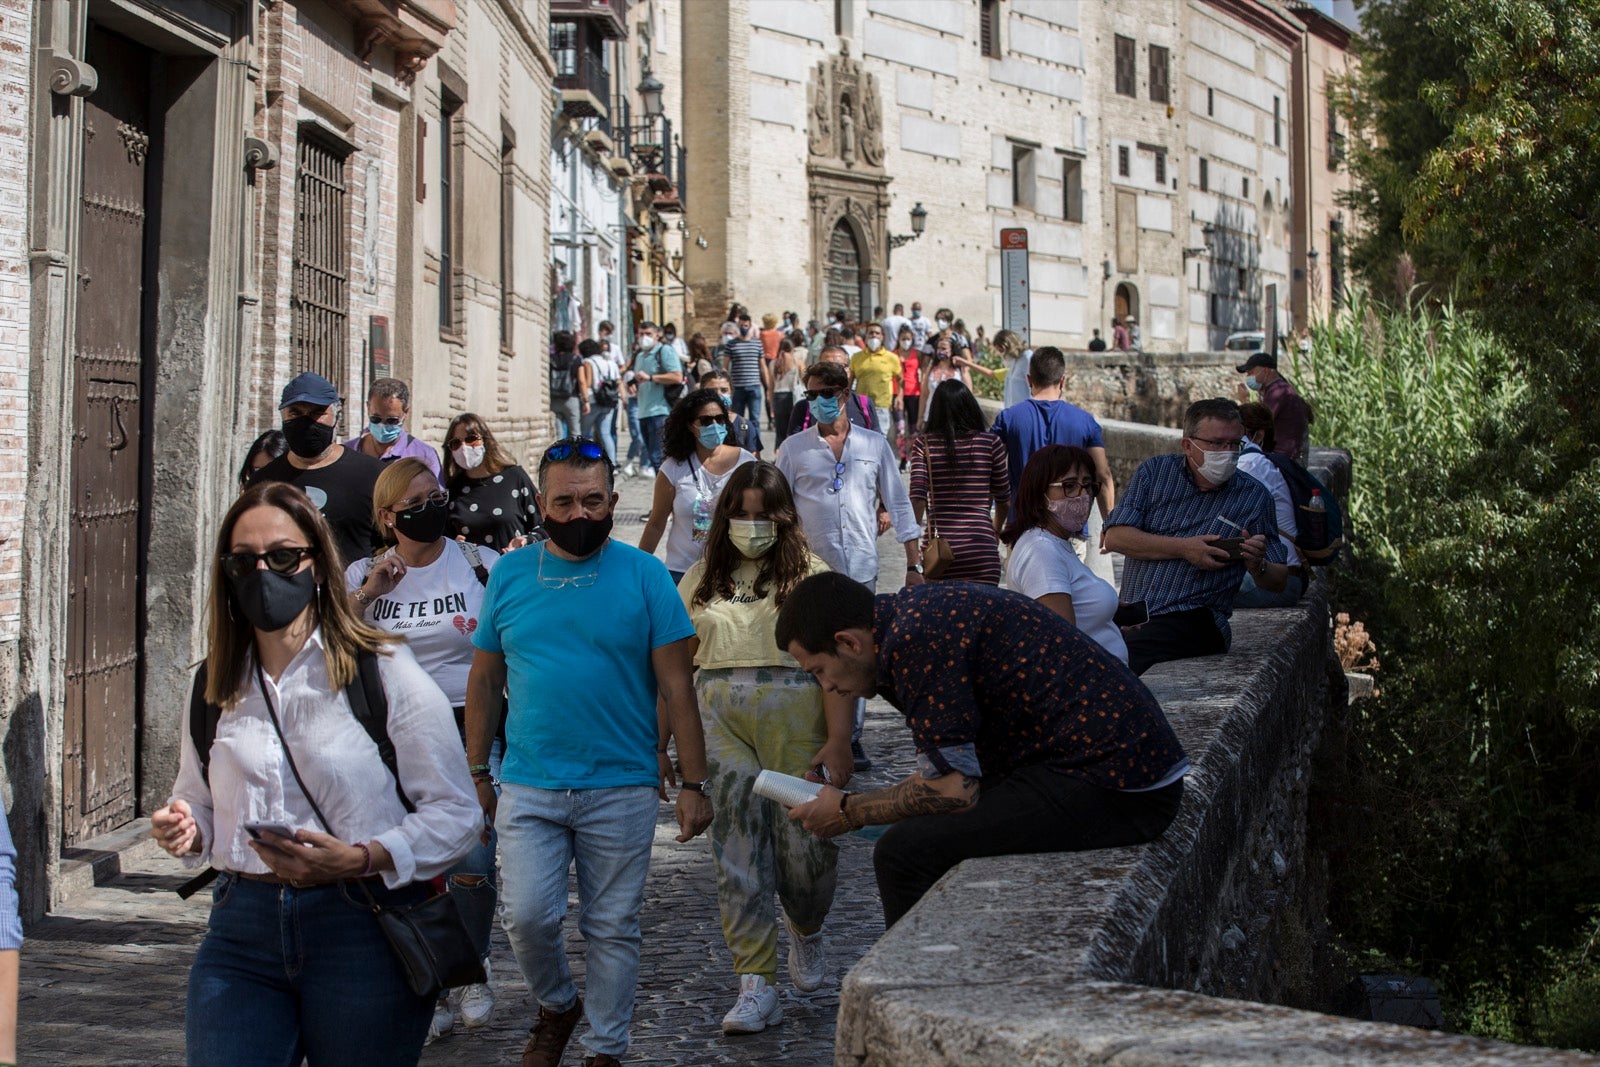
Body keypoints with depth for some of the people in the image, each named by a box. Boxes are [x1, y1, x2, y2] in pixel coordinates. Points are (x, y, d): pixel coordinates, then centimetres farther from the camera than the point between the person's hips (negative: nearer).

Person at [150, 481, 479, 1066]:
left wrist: (361, 859, -21)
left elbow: (457, 812, -6)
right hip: (241, 930, 3)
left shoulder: (383, 670, -3)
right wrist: (183, 827, 1)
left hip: (362, 930, -3)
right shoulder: (214, 686, 11)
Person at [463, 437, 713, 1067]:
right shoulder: (509, 576, 4)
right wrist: (476, 773, 9)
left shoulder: (644, 576, -3)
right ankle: (555, 1007, 25)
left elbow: (677, 687, -3)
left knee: (612, 930, 7)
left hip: (622, 787, -1)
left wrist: (692, 783, -7)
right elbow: (485, 681, 11)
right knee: (528, 917, -4)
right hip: (528, 788, 2)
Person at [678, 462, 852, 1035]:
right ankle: (756, 982, -7)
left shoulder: (809, 574, 5)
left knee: (802, 837, -5)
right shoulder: (703, 579, 18)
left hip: (794, 713, -2)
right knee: (736, 836, -9)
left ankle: (806, 932, 30)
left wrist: (838, 739, -12)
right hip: (719, 716, 3)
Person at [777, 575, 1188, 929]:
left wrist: (850, 811, -2)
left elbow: (953, 789, -15)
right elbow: (960, 771, 21)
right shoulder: (915, 609, 15)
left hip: (1107, 782, -11)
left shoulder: (913, 638, -15)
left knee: (907, 851, -14)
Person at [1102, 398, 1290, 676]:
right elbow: (1115, 537, -1)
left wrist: (1258, 566, -11)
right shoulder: (1155, 472, 12)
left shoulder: (1254, 497, 9)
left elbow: (1278, 582, 13)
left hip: (1192, 621, -2)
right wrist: (1184, 548, -9)